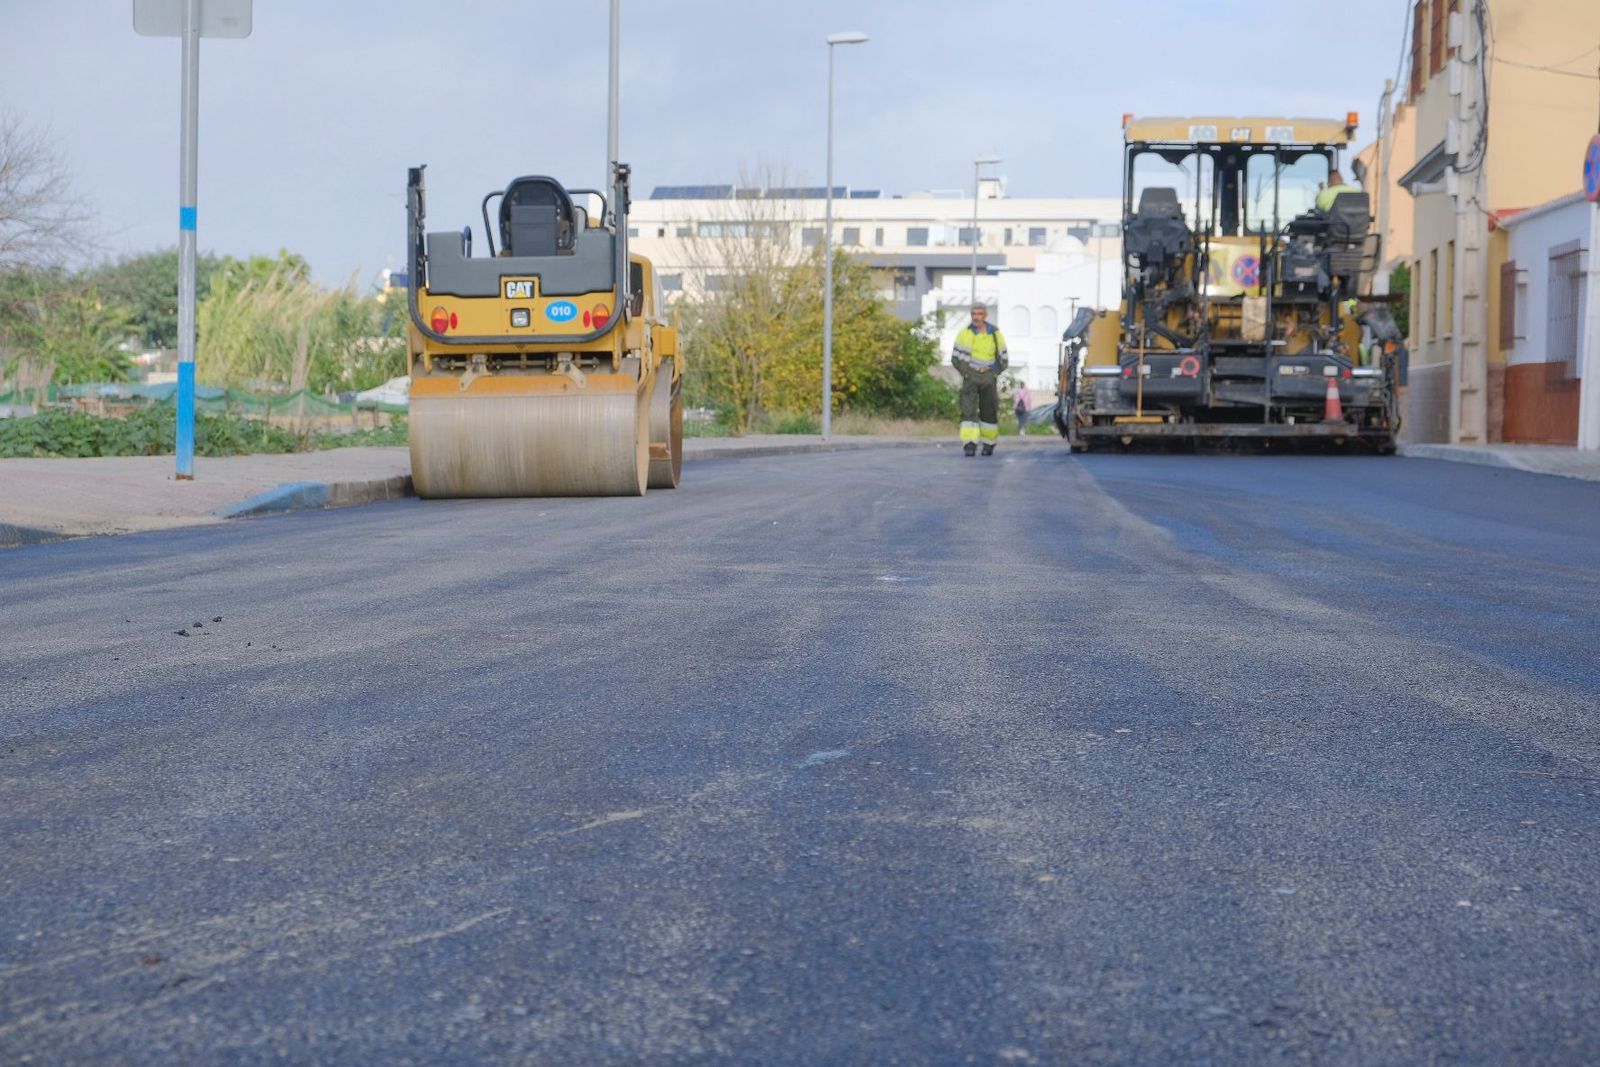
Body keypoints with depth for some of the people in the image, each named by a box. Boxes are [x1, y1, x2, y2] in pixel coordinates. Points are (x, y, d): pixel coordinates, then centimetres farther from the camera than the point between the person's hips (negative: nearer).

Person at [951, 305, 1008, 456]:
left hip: (989, 377, 2)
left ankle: (989, 443, 21)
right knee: (968, 411, -13)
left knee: (989, 412, 6)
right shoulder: (964, 334, 2)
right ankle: (970, 444, -19)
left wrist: (992, 371, -1)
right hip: (970, 377, -2)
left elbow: (1004, 360, 13)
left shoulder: (996, 335, 7)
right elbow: (955, 358, 5)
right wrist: (966, 371, -5)